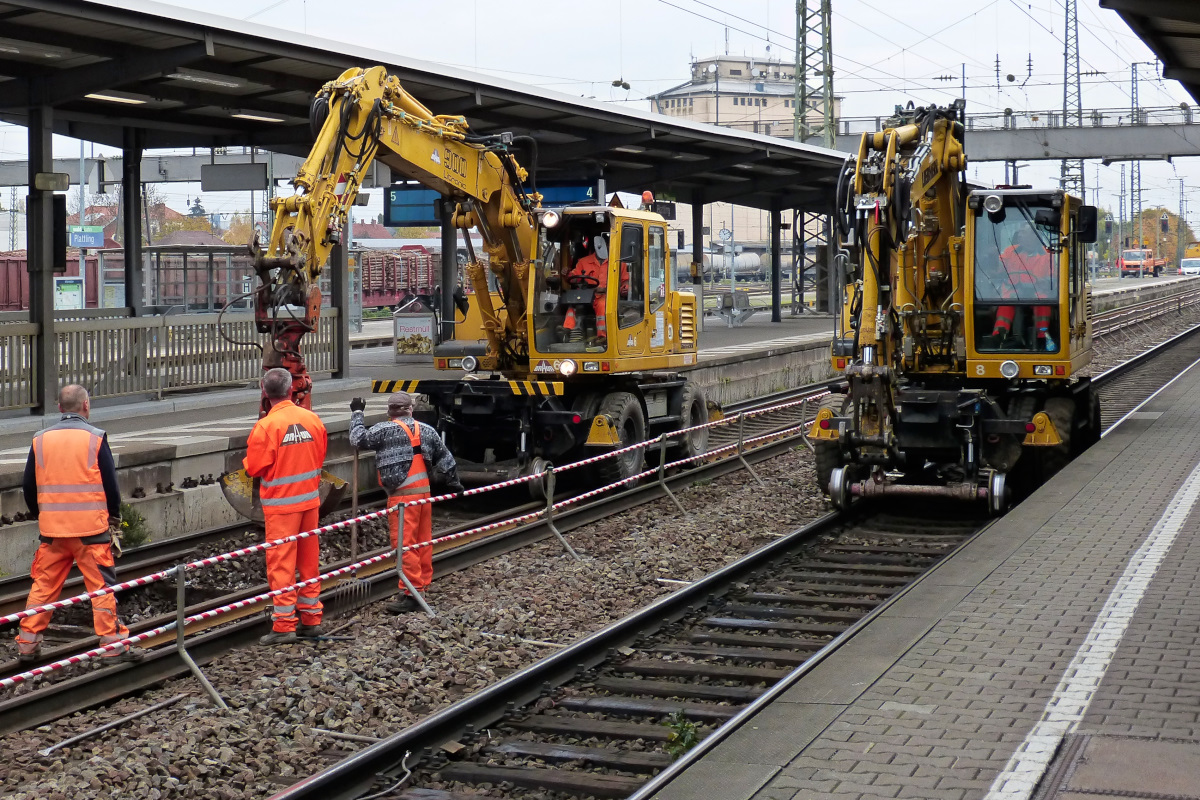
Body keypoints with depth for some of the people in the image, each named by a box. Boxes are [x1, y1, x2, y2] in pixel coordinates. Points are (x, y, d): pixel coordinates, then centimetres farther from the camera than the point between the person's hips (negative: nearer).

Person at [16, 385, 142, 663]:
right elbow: (111, 484, -2)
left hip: (51, 528, 3)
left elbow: (29, 489, 10)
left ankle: (27, 645, 14)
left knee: (43, 586, 11)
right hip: (91, 527, -3)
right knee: (101, 587, 2)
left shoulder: (40, 440, 4)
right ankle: (113, 645, 4)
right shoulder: (95, 438, -6)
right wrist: (114, 519, 12)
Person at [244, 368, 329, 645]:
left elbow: (254, 468, -13)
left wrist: (248, 460, 7)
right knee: (310, 560, 14)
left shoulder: (266, 426, -17)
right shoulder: (312, 419, -2)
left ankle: (284, 625, 1)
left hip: (280, 503, -5)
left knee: (281, 563, 0)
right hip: (310, 498, 5)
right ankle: (311, 619, 20)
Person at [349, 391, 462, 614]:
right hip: (423, 491, 7)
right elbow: (444, 458, 15)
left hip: (402, 495, -7)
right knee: (423, 541, 14)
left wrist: (357, 414, 11)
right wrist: (453, 482, 28)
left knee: (405, 544, -7)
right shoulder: (426, 430, 10)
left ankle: (411, 594, -9)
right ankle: (423, 584, 22)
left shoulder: (385, 430, -9)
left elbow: (358, 439, -3)